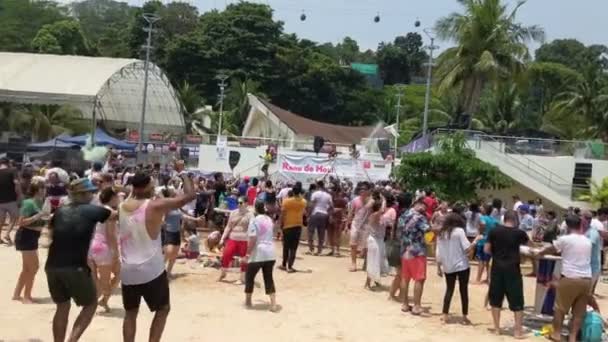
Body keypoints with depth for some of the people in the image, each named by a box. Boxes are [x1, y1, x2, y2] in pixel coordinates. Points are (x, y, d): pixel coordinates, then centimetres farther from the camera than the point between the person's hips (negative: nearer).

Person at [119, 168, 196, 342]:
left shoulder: (121, 207, 2)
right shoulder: (155, 206, -15)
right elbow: (190, 195, -14)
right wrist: (182, 172, -3)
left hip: (127, 271, 5)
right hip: (151, 271, -5)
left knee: (130, 313, 18)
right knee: (163, 309, 15)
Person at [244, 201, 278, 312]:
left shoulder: (254, 221, -11)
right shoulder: (269, 220, 10)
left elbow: (252, 239, -17)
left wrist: (248, 253, -11)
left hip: (258, 253, -6)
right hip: (270, 253, 6)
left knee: (249, 277, 13)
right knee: (269, 278, 9)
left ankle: (248, 301, 23)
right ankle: (273, 304, 0)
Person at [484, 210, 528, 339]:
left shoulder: (494, 231, -1)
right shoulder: (519, 233, -4)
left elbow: (486, 249, 0)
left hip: (497, 268, 2)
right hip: (512, 269, -2)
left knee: (496, 299, 12)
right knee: (517, 301, 7)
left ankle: (497, 329, 16)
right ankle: (518, 330, 8)